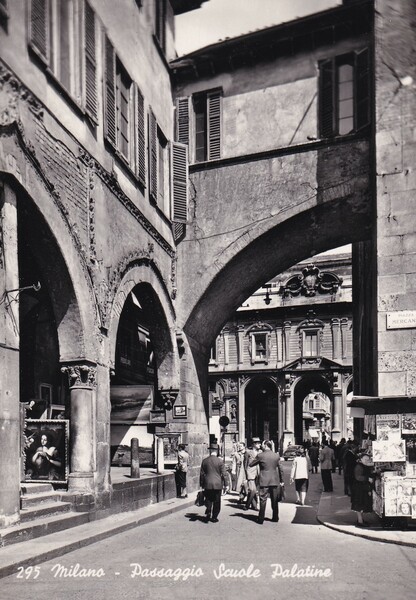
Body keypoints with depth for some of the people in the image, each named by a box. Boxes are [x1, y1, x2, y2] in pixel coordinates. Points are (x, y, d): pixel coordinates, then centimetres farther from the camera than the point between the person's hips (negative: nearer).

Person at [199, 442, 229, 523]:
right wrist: (226, 485, 0)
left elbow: (202, 474, 5)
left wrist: (202, 485, 14)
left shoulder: (204, 461, -1)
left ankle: (208, 513, -3)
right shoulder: (220, 461, -9)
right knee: (216, 502, 10)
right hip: (218, 484, -2)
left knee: (208, 500, 15)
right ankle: (214, 517, 15)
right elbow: (224, 474, -7)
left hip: (207, 484, 2)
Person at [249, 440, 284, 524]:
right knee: (275, 500, 14)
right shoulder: (276, 455, 2)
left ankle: (261, 519, 2)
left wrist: (254, 458, 14)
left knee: (263, 500, 1)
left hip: (264, 481, -4)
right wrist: (281, 480, 16)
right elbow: (280, 468, 8)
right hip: (275, 480, 4)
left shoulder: (260, 455, -9)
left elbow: (250, 464, -1)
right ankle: (275, 518, 22)